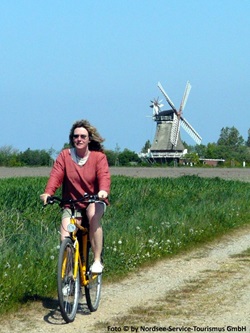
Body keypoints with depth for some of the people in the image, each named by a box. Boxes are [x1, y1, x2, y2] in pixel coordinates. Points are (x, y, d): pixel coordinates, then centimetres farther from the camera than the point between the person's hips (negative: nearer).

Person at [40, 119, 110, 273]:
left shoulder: (99, 157, -5)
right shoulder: (65, 156, -2)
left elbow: (104, 175, -20)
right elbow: (56, 175, -13)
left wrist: (104, 191, -43)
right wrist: (48, 192, -33)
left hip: (94, 201, -1)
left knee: (93, 215, -36)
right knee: (65, 239, -18)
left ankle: (98, 261, -26)